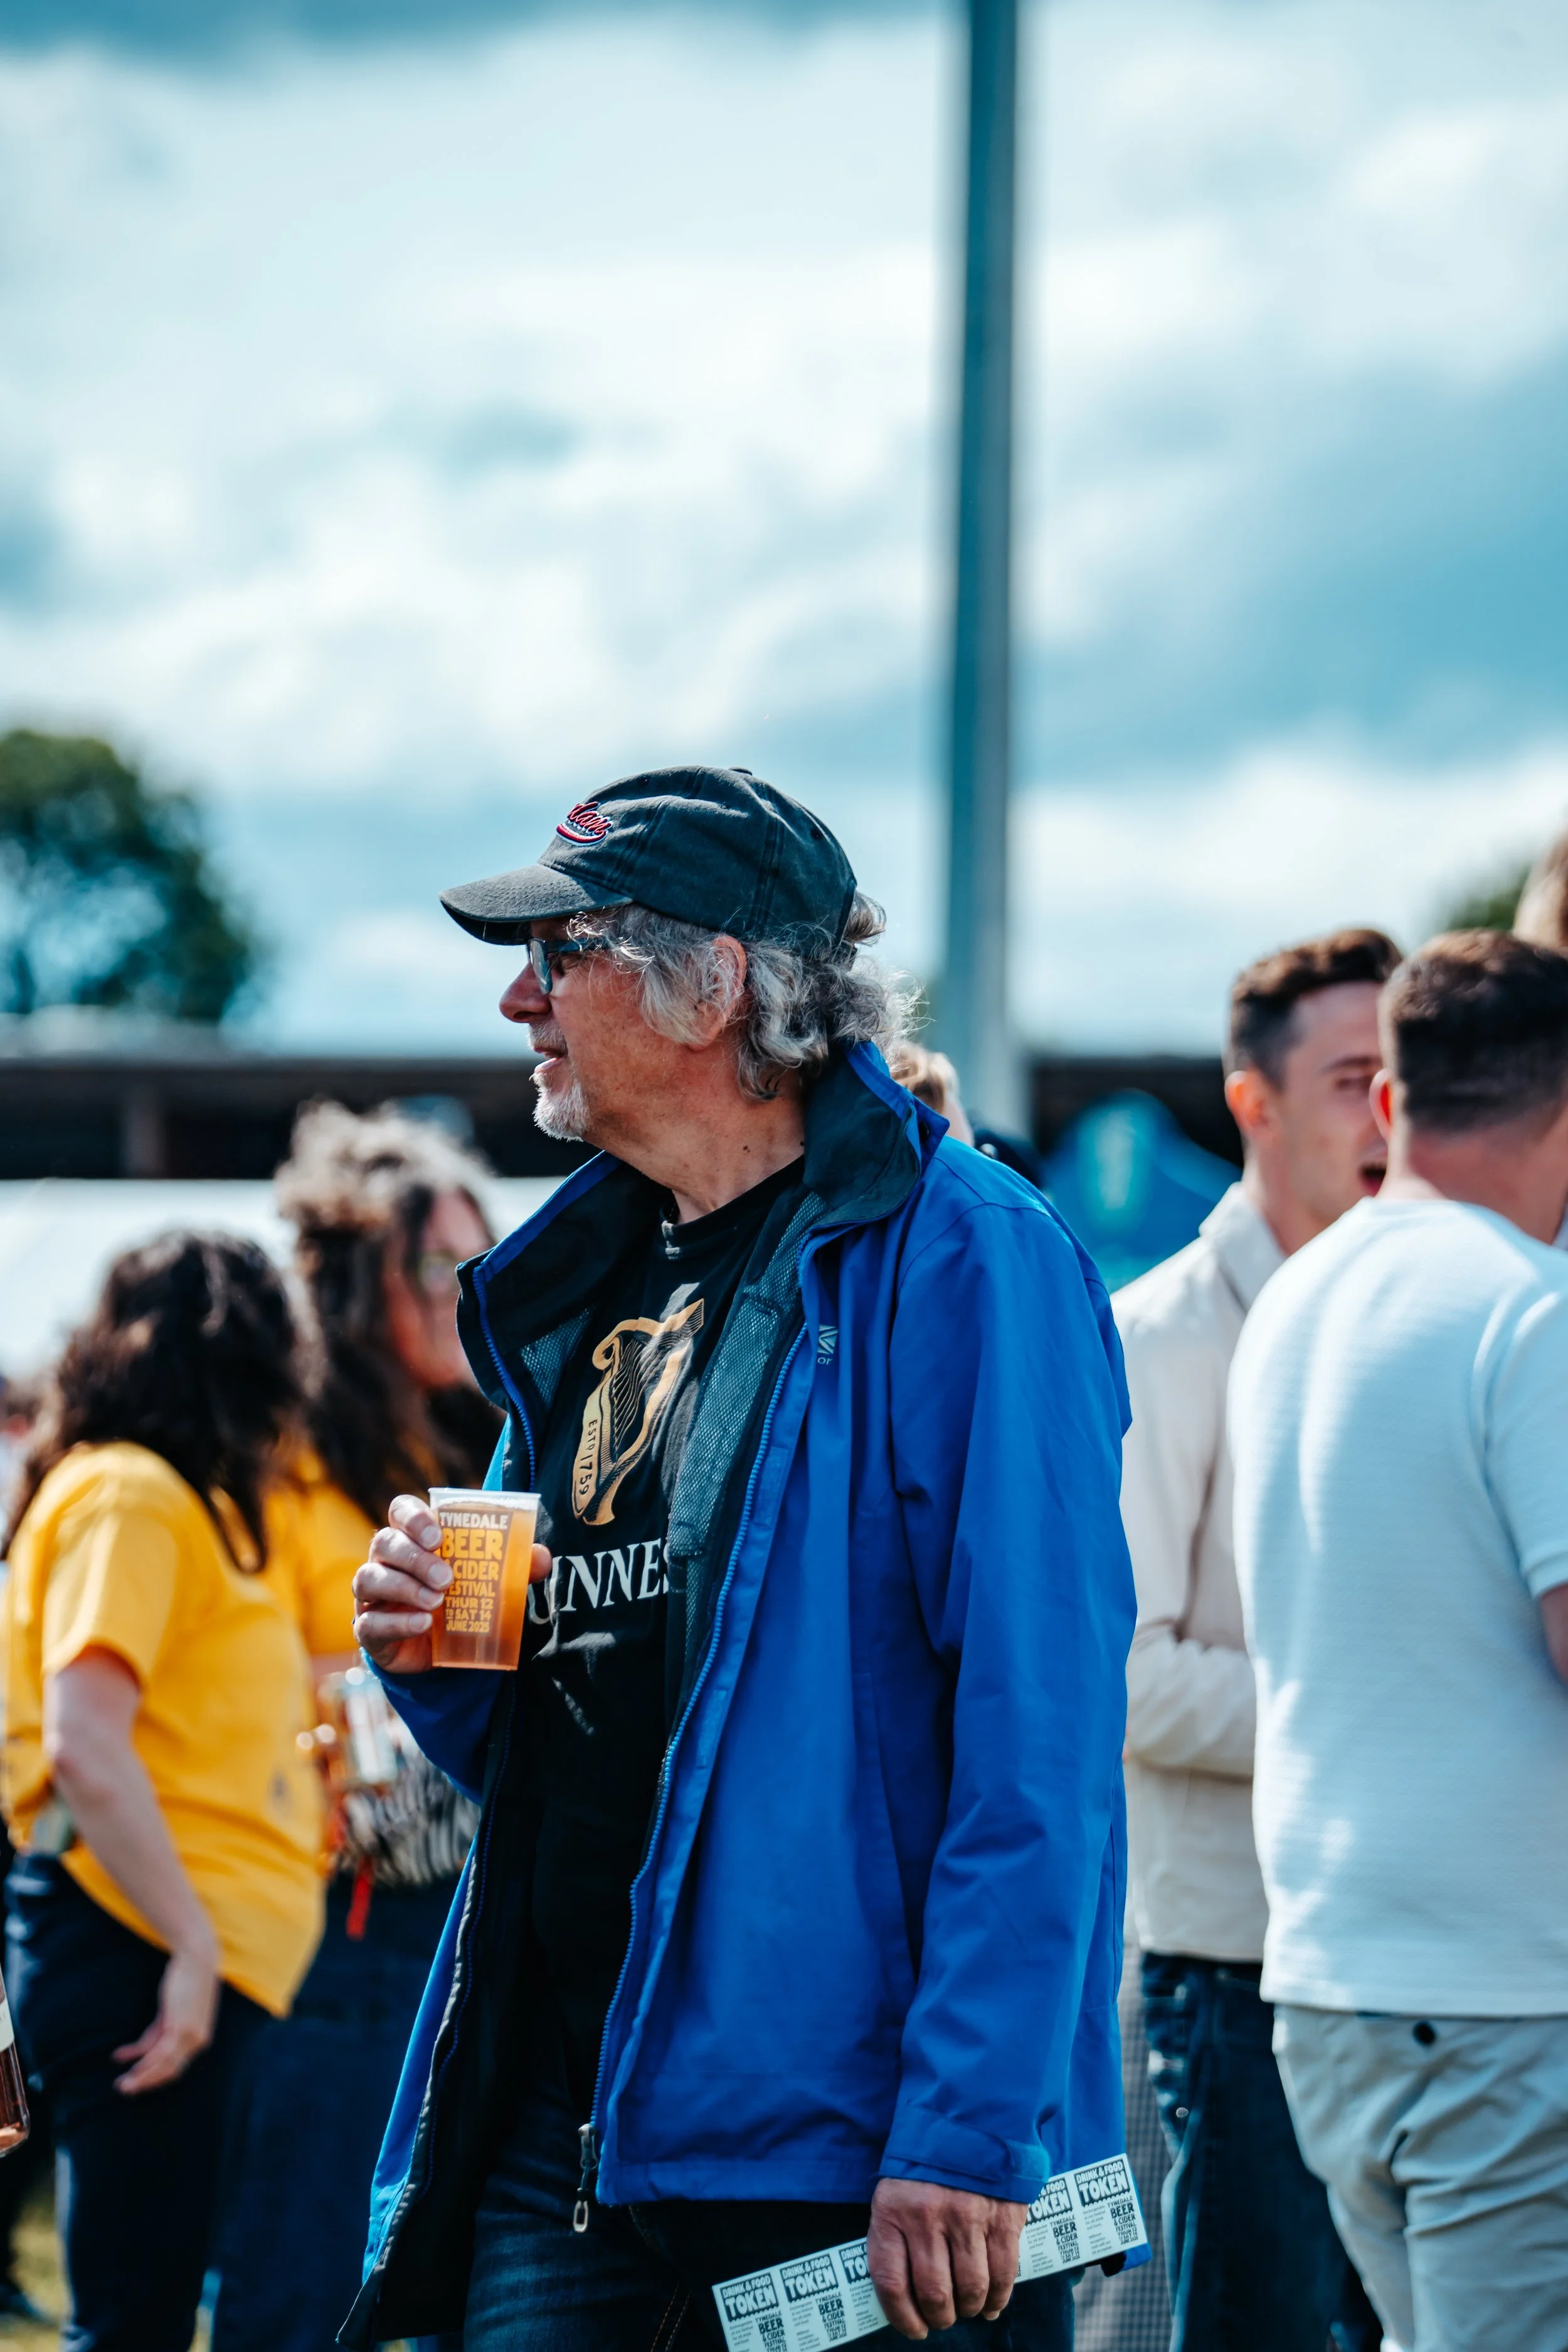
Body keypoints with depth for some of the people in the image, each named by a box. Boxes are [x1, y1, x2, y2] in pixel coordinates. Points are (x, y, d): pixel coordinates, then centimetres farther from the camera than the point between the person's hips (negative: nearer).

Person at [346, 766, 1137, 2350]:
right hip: (561, 2139, 7)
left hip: (839, 2149, -7)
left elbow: (1040, 1740, -15)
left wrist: (966, 2136, -20)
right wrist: (434, 1661, 2)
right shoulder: (580, 1290, 15)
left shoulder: (959, 1263, -8)